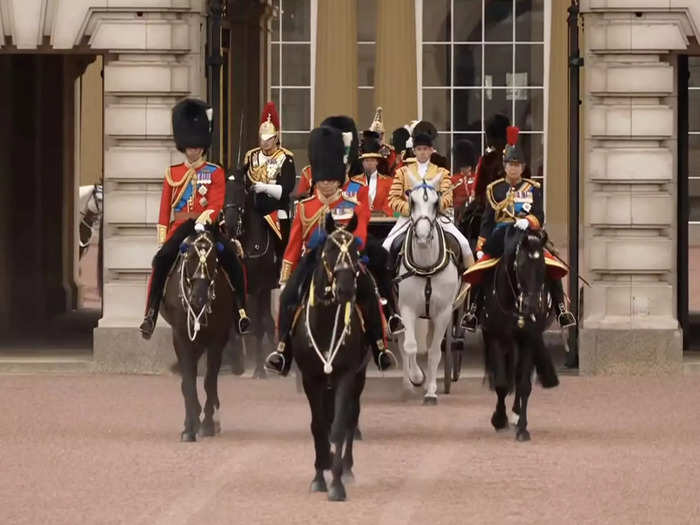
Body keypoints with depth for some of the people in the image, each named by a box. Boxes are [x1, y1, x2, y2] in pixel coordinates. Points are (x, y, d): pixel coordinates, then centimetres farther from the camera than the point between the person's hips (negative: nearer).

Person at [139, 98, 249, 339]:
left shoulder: (215, 173, 10)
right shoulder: (172, 173, 15)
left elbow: (216, 204, -4)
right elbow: (165, 208, 13)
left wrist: (204, 219, -24)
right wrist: (162, 238, 2)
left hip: (206, 225, -1)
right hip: (180, 227, 1)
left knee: (232, 260, -25)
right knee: (161, 260, -27)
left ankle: (241, 310, -16)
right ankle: (150, 315, -27)